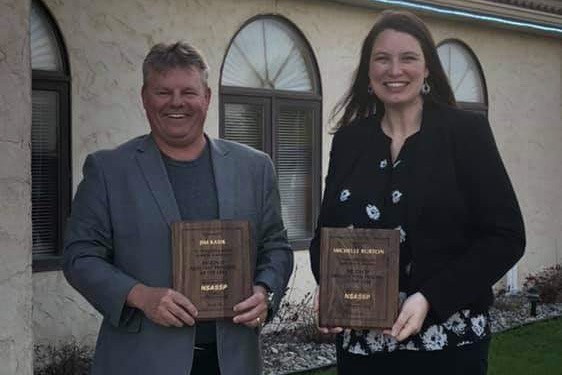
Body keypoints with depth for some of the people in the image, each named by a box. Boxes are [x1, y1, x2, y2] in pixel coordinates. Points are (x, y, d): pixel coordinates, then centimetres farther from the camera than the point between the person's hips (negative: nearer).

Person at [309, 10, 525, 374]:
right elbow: (325, 234, 10)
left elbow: (505, 236, -8)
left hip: (447, 342, -3)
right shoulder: (348, 140, 6)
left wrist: (430, 299, -18)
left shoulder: (466, 131, -4)